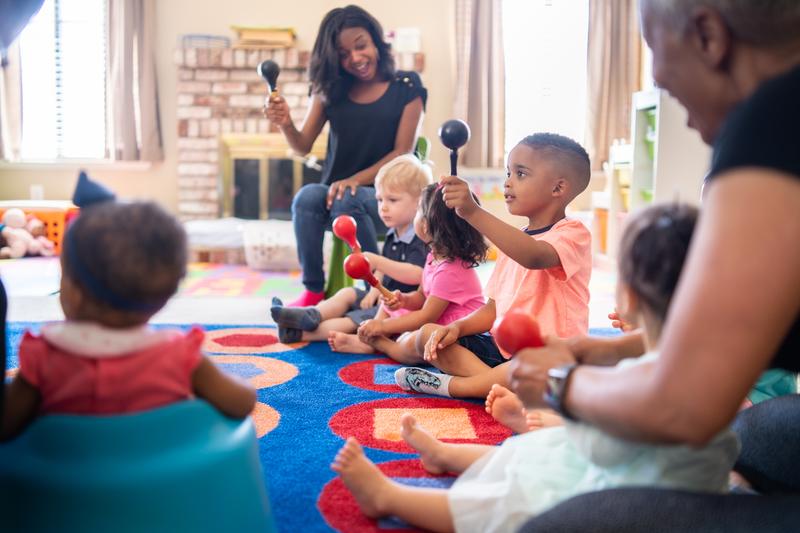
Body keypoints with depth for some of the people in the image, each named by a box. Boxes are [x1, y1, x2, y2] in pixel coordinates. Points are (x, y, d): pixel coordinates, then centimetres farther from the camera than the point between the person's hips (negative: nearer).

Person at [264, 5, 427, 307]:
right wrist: (285, 125, -18)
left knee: (347, 202, -36)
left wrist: (356, 180, -20)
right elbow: (303, 145, 5)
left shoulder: (406, 87, 0)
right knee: (306, 198, -31)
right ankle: (313, 291, -19)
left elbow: (402, 152, -6)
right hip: (337, 190, 3)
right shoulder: (330, 90, 7)